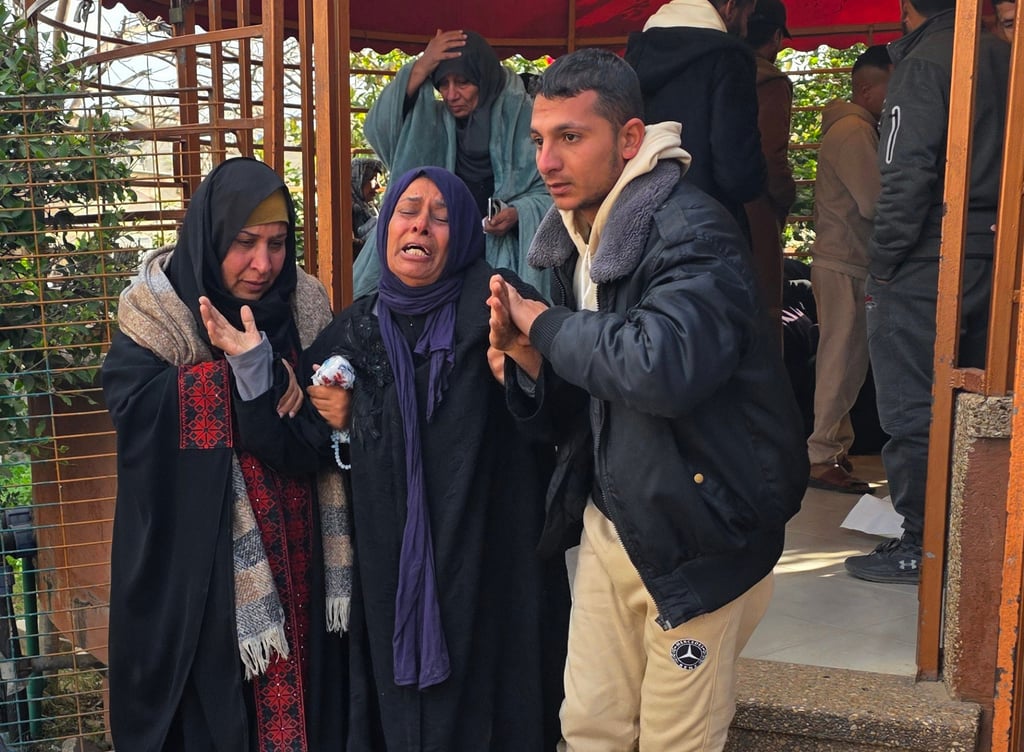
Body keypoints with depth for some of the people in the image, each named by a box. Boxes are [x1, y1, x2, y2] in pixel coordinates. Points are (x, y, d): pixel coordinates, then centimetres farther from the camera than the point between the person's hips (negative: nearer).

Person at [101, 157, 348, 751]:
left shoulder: (304, 306, 2)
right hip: (198, 563, -3)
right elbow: (133, 403, -24)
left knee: (303, 691, 10)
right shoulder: (158, 311, -9)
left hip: (298, 558, 4)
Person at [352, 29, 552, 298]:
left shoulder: (520, 116, -3)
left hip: (504, 251, -3)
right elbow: (379, 129, -7)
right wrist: (420, 68, -12)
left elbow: (549, 189, -1)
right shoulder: (432, 122, 8)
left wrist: (518, 212, -21)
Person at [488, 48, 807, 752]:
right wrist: (527, 360, -11)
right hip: (610, 527, 8)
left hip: (694, 542, -7)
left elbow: (661, 365, -40)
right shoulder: (576, 239, 7)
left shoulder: (692, 233, -20)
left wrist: (545, 324, -23)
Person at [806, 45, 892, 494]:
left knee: (844, 360, 14)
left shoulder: (854, 128, 18)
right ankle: (822, 458, -1)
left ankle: (836, 447, 22)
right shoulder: (854, 131, -14)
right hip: (843, 264, -10)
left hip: (842, 260, 10)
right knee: (842, 361, -6)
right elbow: (876, 202, -20)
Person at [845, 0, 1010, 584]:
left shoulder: (924, 63, -9)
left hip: (927, 263, -7)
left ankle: (921, 545, 4)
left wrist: (883, 264, -9)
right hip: (988, 259, 7)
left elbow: (909, 176, -16)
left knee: (910, 410, 0)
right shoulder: (1003, 58, 12)